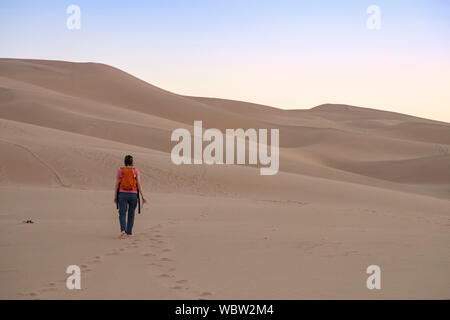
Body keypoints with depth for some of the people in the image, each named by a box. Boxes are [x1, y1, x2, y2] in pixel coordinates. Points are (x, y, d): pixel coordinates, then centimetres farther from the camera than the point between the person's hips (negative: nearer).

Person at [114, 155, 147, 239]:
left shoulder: (120, 171, 0)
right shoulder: (136, 171, -1)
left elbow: (116, 185, -1)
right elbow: (139, 184, -7)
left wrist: (115, 197, 7)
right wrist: (142, 197, -4)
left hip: (122, 195, -1)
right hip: (133, 195, 1)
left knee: (122, 214, -1)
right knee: (131, 214, 15)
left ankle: (123, 230, -24)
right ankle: (129, 232, 17)